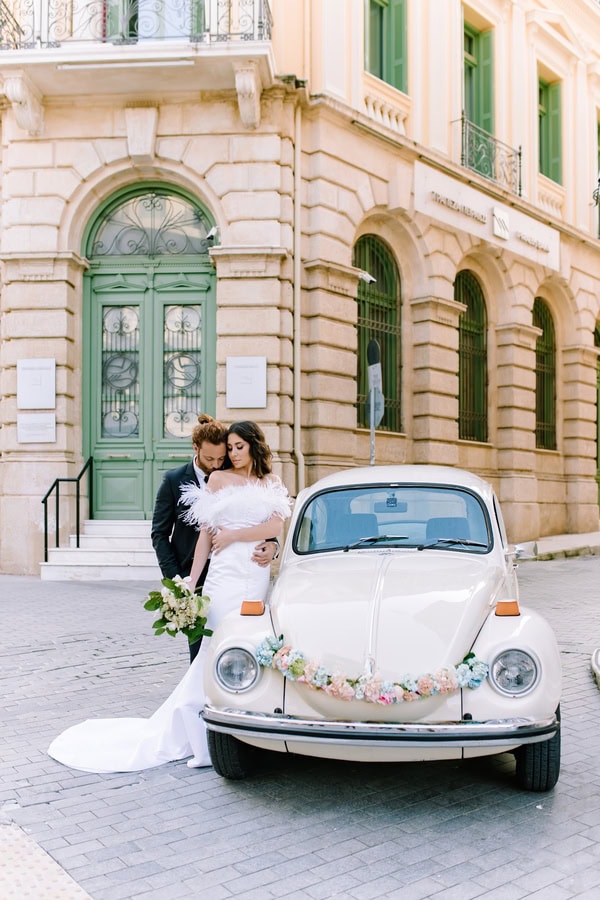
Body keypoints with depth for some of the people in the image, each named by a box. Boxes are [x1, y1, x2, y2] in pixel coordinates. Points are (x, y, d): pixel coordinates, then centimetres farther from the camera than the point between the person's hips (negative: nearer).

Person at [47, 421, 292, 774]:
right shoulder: (218, 479, 8)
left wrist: (232, 535, -1)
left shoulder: (271, 482, 13)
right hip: (226, 574, -2)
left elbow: (276, 526, -1)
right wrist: (191, 584, 1)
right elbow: (206, 533, 4)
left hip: (258, 576, 2)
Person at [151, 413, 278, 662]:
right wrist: (175, 579, -6)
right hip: (192, 579, -1)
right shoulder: (174, 480, 1)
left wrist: (272, 544, -19)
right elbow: (160, 533, 2)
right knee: (200, 649, -1)